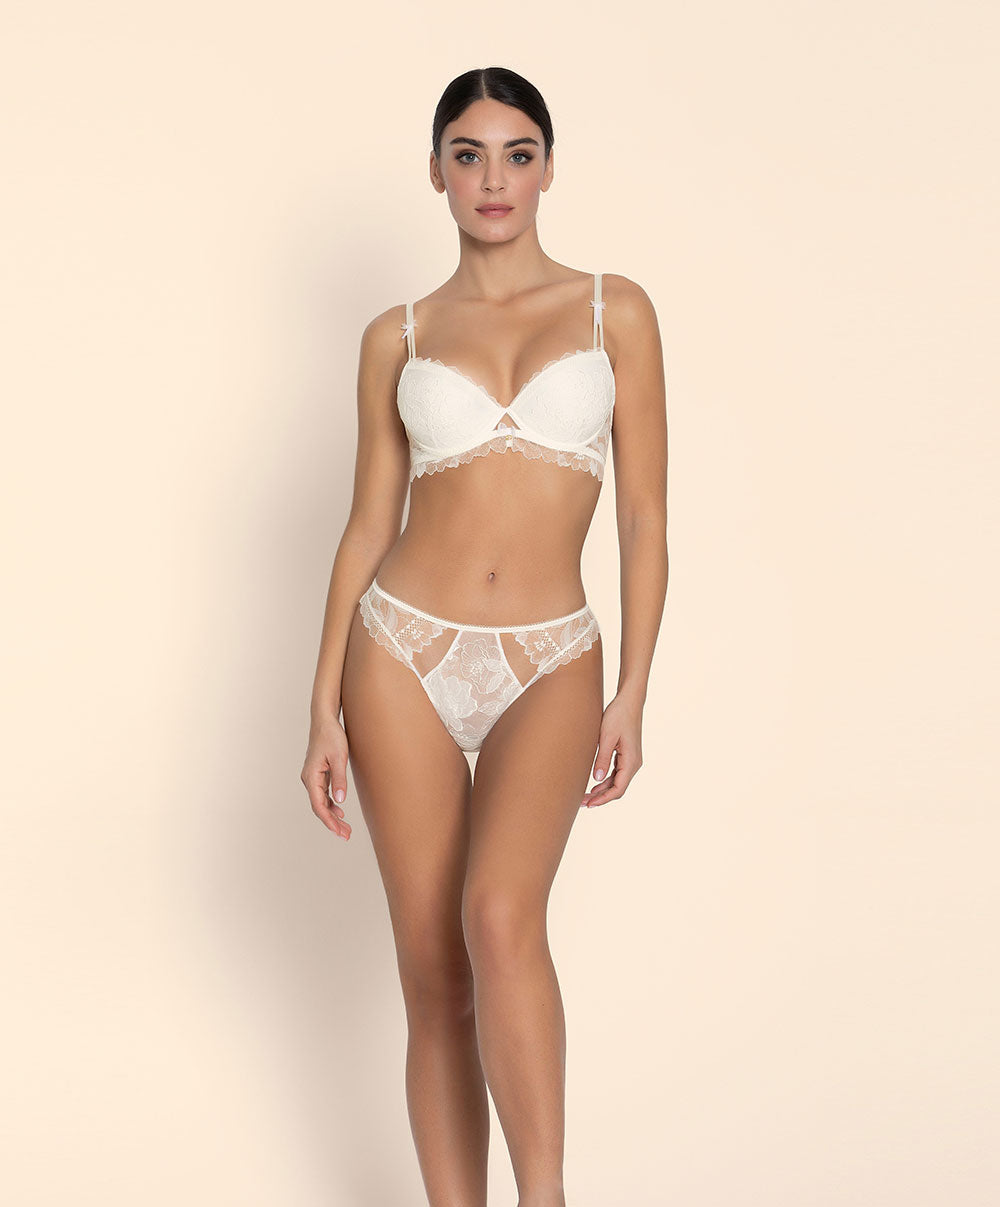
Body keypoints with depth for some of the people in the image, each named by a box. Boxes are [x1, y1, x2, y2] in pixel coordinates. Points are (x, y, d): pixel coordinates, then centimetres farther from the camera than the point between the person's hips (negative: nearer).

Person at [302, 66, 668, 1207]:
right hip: (404, 653, 2)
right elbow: (368, 525, 8)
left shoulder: (614, 311, 5)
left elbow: (644, 516, 3)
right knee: (433, 973, 3)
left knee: (500, 916, -25)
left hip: (549, 666, -1)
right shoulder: (398, 337, 7)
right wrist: (325, 710, 2)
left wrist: (632, 694, -3)